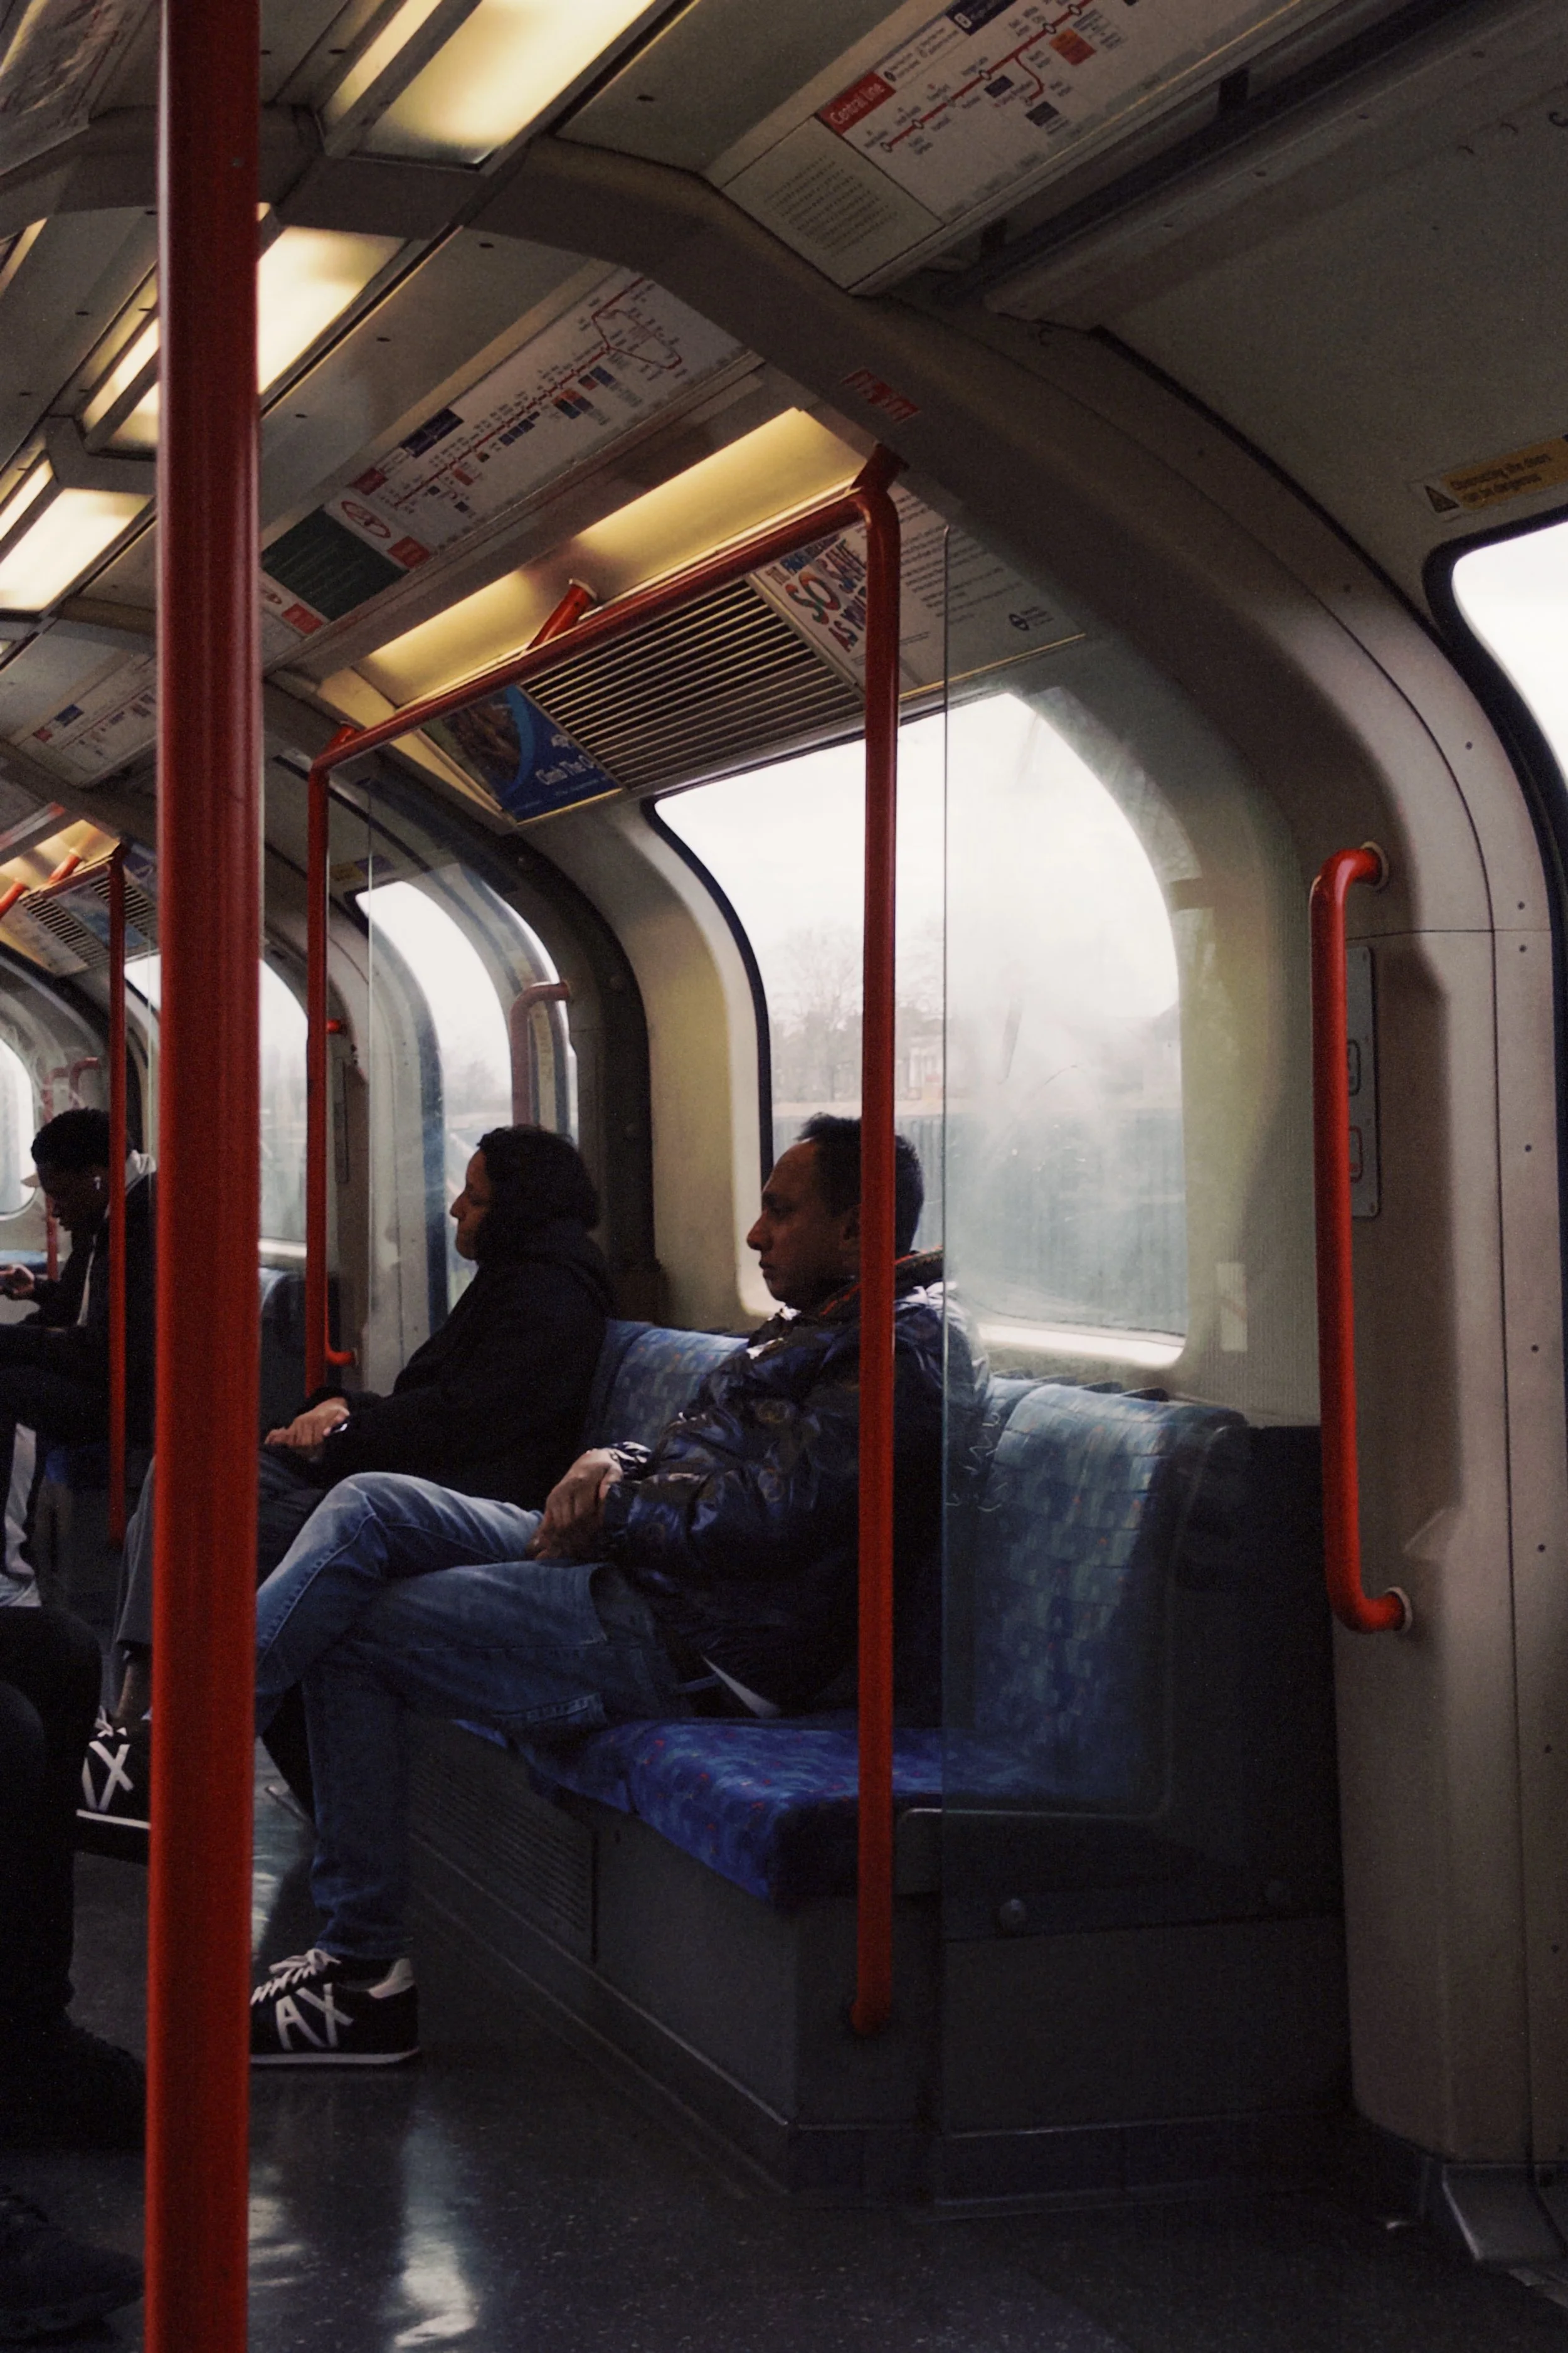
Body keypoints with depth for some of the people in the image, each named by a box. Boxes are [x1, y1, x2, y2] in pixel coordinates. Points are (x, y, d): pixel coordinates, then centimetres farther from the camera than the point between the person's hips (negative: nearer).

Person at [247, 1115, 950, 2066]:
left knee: (353, 1637, -9)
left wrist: (613, 1511, -8)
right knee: (372, 1507, -1)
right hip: (631, 1565, 11)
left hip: (682, 1645, -11)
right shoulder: (811, 1326, 19)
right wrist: (613, 1466, 2)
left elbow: (755, 1516, -23)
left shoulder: (895, 1358, -14)